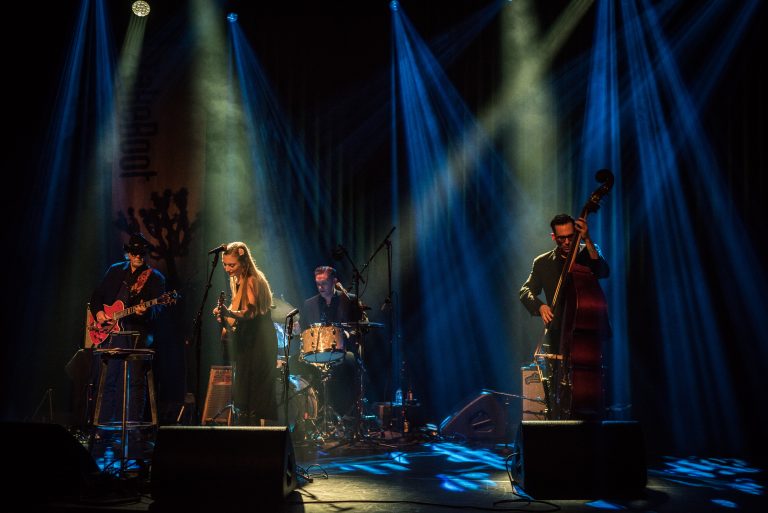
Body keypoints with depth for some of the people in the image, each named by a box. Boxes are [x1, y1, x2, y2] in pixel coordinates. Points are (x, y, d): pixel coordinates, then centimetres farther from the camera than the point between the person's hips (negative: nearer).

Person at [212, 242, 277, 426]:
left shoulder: (252, 281, -14)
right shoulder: (239, 282, 14)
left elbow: (250, 312, -28)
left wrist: (228, 313, -44)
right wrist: (226, 322, 10)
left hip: (257, 344, -10)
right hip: (245, 343, 10)